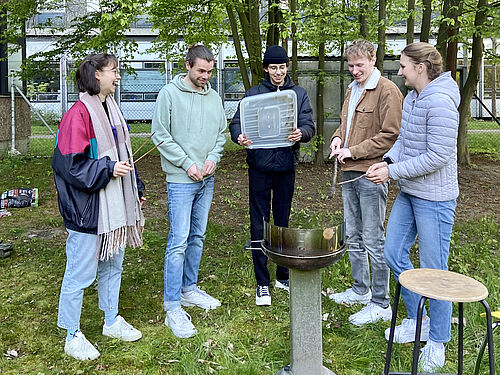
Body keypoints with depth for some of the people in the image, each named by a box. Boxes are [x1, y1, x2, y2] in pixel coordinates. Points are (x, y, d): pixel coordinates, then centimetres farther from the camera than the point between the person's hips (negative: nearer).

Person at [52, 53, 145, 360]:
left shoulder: (112, 109, 12)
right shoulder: (78, 114, -16)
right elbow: (69, 164, -19)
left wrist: (136, 189, 21)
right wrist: (107, 169, -21)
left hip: (116, 207, 9)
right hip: (88, 211, -9)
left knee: (113, 265, 20)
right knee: (80, 274, 3)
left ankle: (112, 321, 37)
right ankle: (73, 337, 20)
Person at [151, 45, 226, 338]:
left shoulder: (214, 97, 12)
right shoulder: (170, 94, -6)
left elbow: (221, 134, 15)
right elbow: (161, 135, -9)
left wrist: (213, 158, -4)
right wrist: (187, 164, -13)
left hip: (207, 180, 6)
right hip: (181, 180, -6)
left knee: (198, 237, 14)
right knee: (179, 241, -9)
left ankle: (189, 289, 30)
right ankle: (173, 307, -2)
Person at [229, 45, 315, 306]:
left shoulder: (299, 94, 8)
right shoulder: (253, 94, 4)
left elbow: (309, 125, -1)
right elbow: (236, 122, -3)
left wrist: (300, 134, -25)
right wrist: (239, 136, -26)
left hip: (286, 166, 2)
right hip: (260, 166, -1)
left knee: (283, 222, 11)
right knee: (259, 224, 1)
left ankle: (283, 276, 26)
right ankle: (262, 283, 11)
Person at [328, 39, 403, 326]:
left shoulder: (387, 91, -10)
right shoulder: (352, 90, 17)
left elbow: (390, 135, -16)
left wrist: (354, 151, -16)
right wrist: (338, 138, 8)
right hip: (350, 174, 9)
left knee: (373, 241, -3)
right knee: (353, 237, 17)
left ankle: (381, 304, 9)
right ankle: (360, 290, 32)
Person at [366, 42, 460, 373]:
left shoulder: (440, 102, -20)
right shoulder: (411, 98, 9)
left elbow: (438, 156, -23)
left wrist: (392, 172, -18)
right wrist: (388, 160, -1)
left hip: (434, 198, -9)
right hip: (409, 193, 9)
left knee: (434, 270, 2)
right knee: (394, 253, 14)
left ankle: (437, 341, 22)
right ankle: (416, 320, 33)